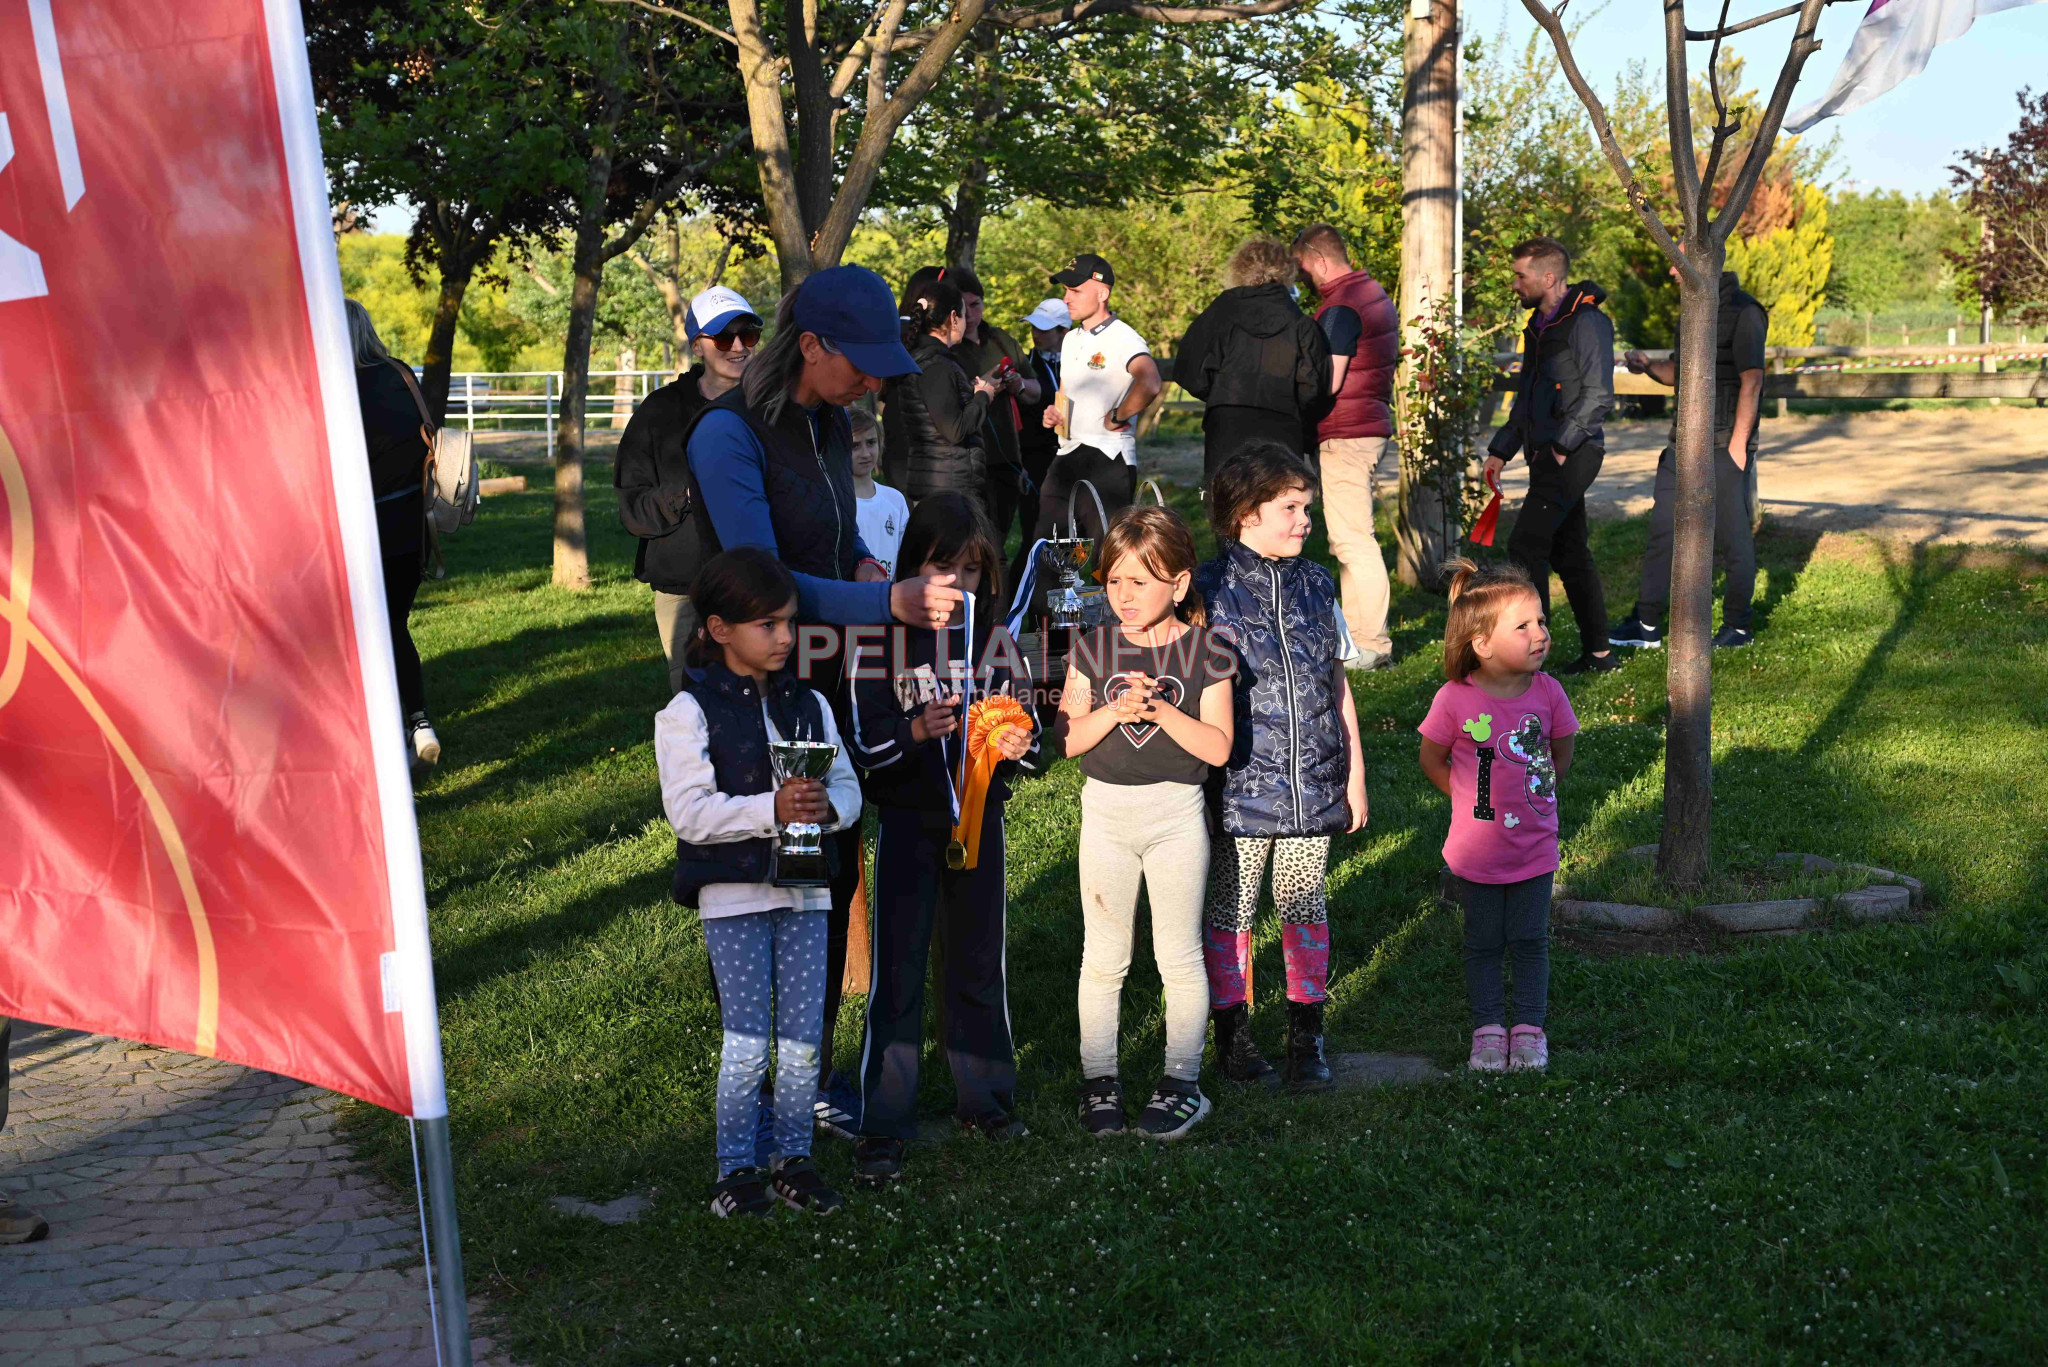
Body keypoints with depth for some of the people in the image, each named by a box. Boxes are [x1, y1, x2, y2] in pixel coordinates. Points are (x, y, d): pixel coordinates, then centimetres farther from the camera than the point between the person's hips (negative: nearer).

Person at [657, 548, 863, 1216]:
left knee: (804, 1037, 7)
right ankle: (736, 1167, 15)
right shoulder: (689, 711, -7)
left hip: (804, 889, 5)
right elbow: (690, 810, -15)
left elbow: (848, 788, 8)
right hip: (732, 893, -4)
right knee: (748, 1041, -1)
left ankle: (794, 1159, 22)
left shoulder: (809, 704, 10)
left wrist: (827, 804, -15)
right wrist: (772, 809, -25)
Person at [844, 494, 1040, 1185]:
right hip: (908, 818, -3)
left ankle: (983, 1096, 30)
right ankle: (883, 1123, 7)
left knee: (979, 961, 14)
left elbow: (1022, 714, 10)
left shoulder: (996, 633, 4)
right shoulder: (882, 634, -7)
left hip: (980, 812, 4)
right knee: (897, 969, -1)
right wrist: (917, 730, -28)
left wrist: (1020, 740, -12)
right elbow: (864, 739, -9)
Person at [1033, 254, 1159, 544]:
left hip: (1108, 458, -8)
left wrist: (1116, 418, -18)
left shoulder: (1124, 339, -10)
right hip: (1067, 458, 8)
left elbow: (1149, 385, -30)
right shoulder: (1070, 339, 18)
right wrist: (1054, 415, 11)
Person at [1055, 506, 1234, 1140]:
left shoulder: (1205, 653, -5)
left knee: (1179, 957, 6)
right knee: (1103, 957, 9)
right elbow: (1067, 737, -3)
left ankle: (1182, 1081, 18)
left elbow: (1218, 748, -10)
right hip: (1106, 810, 2)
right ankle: (1099, 1080, 19)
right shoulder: (1094, 648, 1)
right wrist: (1116, 710, -19)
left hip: (1176, 813, -2)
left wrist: (1161, 710, -22)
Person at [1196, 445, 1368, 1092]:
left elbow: (1339, 688, 13)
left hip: (1313, 786, 4)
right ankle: (1232, 1034, 20)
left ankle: (1307, 1035, 22)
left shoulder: (1317, 585, 8)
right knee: (1230, 908, 6)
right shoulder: (1208, 590, -6)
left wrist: (1355, 777, 13)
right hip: (1239, 787, -4)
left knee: (1306, 905, 10)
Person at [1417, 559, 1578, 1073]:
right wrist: (1470, 799, -2)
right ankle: (1488, 1030, 26)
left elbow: (1562, 756, 7)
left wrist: (1533, 796, 5)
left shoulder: (1547, 692, -9)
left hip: (1534, 845, 2)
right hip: (1477, 850, -1)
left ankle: (1530, 1029, 24)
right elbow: (1432, 759, -2)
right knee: (1484, 944, 12)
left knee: (1530, 940, 11)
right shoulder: (1454, 699, -17)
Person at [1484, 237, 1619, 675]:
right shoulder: (1540, 326, 17)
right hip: (1550, 456, 9)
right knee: (1569, 552, 11)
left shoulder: (1586, 322, -12)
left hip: (1572, 455, -9)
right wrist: (1501, 449, 20)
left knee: (1526, 546, -13)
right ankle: (1598, 652, 16)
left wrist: (1561, 444, -20)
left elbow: (1599, 394, -18)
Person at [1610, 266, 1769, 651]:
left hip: (1724, 445, -8)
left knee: (1731, 536, 1)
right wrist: (1648, 365, 2)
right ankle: (1647, 623, 9)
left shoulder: (1742, 312, -11)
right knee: (1663, 526, 5)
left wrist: (1738, 446, -19)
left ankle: (1738, 626, 12)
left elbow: (1751, 382, -15)